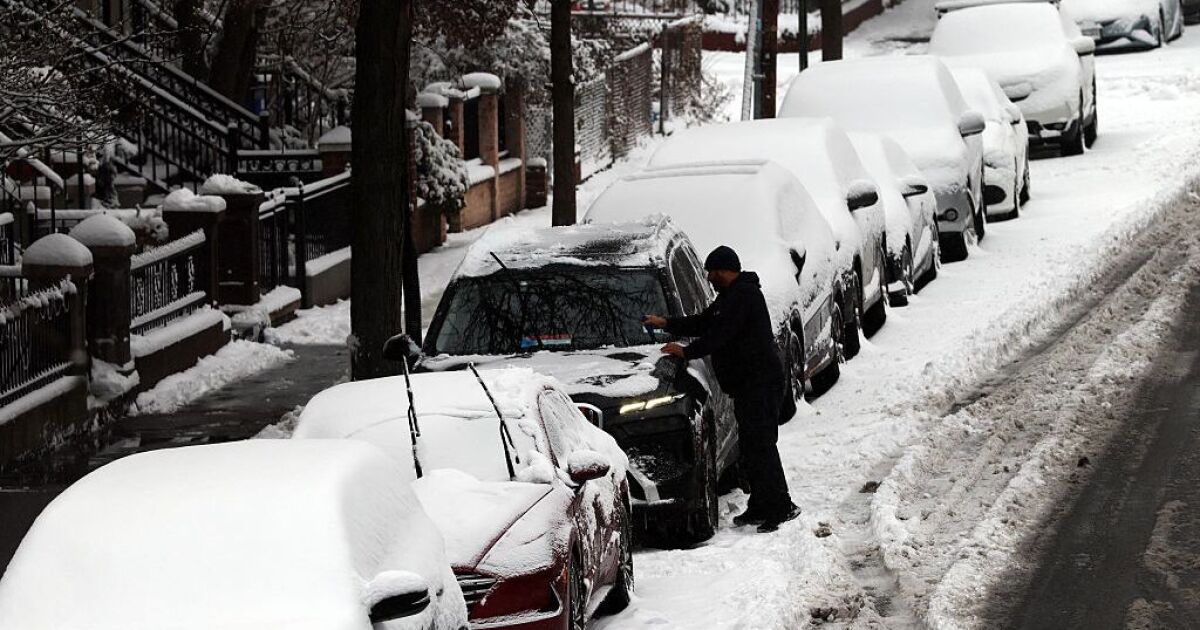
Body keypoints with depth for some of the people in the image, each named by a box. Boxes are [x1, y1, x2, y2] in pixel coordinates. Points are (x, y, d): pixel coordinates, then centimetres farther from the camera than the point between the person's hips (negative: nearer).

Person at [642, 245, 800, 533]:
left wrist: (686, 352, -12)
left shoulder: (743, 295, -14)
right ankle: (760, 506, 16)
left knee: (760, 445, -13)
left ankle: (780, 506, -14)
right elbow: (703, 323, 27)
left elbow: (719, 334, -19)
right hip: (747, 384, 11)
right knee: (751, 446, 12)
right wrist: (666, 323, 25)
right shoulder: (731, 296, 20)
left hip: (759, 383, -11)